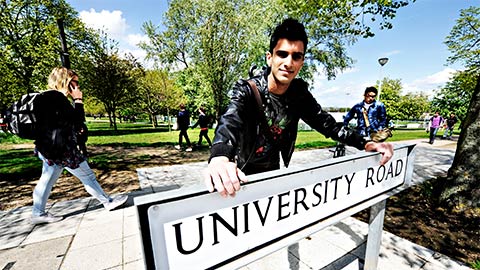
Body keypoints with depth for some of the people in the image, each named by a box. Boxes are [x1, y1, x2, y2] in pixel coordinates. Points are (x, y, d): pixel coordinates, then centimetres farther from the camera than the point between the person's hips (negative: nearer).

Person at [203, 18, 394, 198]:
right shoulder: (247, 90, -24)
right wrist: (219, 158, -64)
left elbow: (326, 123, -2)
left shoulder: (299, 93, -9)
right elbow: (229, 122, -43)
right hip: (244, 174, -3)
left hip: (273, 171, 4)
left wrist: (364, 144, -16)